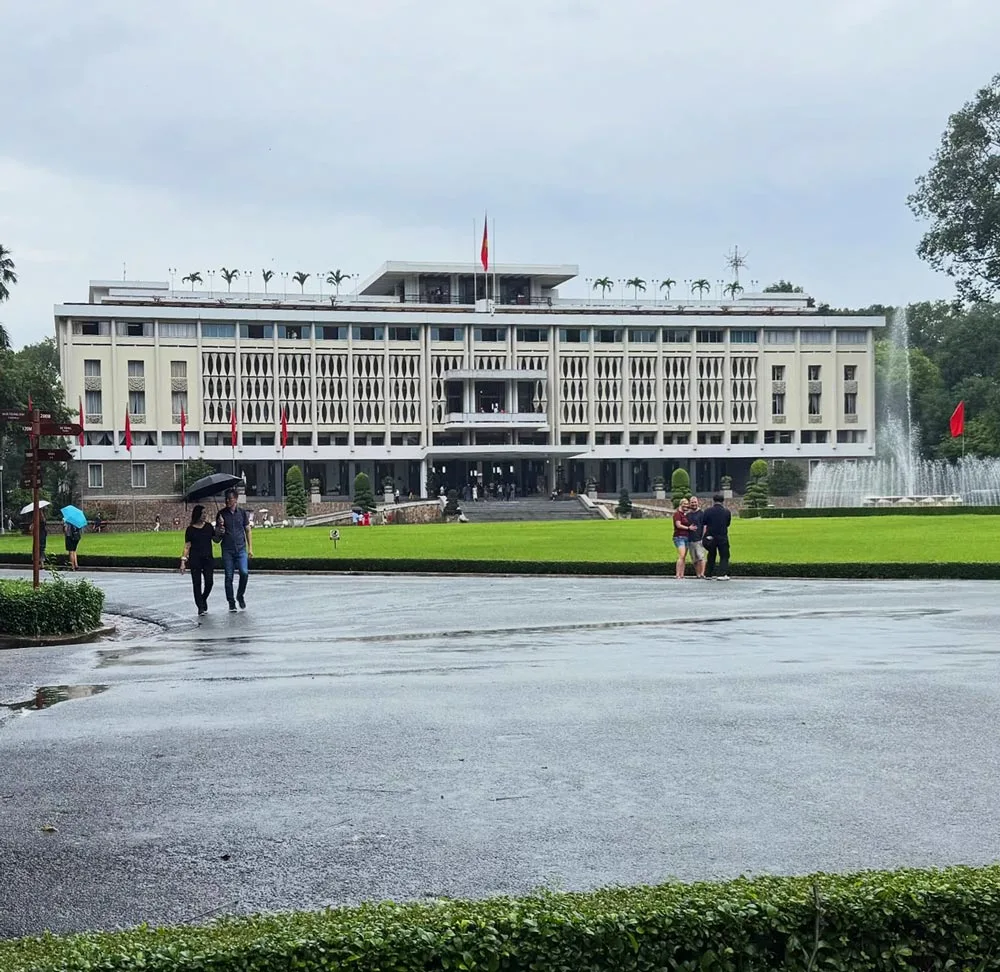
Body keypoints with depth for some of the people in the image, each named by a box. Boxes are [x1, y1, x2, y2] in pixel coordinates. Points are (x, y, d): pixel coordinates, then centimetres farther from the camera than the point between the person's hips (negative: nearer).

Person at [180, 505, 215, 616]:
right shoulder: (190, 529, 0)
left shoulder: (208, 526, 8)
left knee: (209, 581, -6)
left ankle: (203, 599, 23)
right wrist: (183, 561, -6)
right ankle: (200, 607, 4)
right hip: (195, 559, -2)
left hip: (208, 558, 2)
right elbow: (187, 546, 0)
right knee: (197, 583, -2)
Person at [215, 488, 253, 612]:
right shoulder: (222, 513, 4)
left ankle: (240, 596, 7)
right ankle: (231, 602, 11)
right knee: (229, 576, 0)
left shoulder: (242, 513, 6)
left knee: (244, 572, -15)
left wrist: (250, 548, 7)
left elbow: (248, 530, 12)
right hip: (227, 550, 0)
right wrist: (220, 526, -14)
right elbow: (217, 534, 9)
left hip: (241, 548, 0)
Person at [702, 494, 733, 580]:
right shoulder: (726, 512, -5)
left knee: (711, 555, 19)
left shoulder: (708, 511, -7)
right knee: (724, 556, 7)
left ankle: (708, 574, 21)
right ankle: (723, 574, -7)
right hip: (722, 537, -2)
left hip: (710, 537, 2)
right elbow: (728, 524, 8)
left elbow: (703, 522, 3)